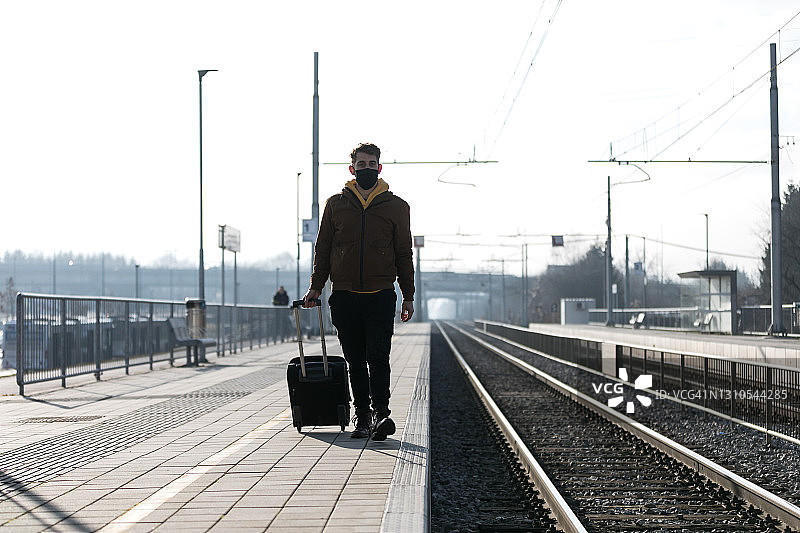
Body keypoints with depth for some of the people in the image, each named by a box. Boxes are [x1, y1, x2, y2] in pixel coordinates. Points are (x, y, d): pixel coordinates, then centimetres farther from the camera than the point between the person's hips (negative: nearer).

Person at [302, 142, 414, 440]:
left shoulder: (396, 207, 7)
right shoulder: (336, 204, 9)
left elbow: (404, 255, 9)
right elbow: (323, 249, 13)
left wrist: (408, 296, 6)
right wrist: (316, 287, 5)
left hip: (381, 295, -2)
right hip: (345, 295, 2)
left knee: (377, 356, -13)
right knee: (355, 360, 6)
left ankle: (380, 412, -15)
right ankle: (362, 415, 12)